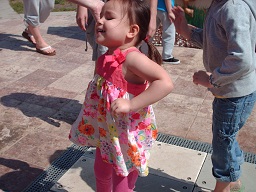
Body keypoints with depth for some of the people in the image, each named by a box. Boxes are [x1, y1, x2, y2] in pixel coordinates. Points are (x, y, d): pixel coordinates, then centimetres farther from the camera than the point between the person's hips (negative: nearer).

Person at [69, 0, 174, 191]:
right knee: (101, 174, 31)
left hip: (128, 138, -8)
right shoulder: (107, 57, -4)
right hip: (107, 132, 8)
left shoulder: (132, 57, -28)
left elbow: (166, 82, -38)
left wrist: (131, 104, -38)